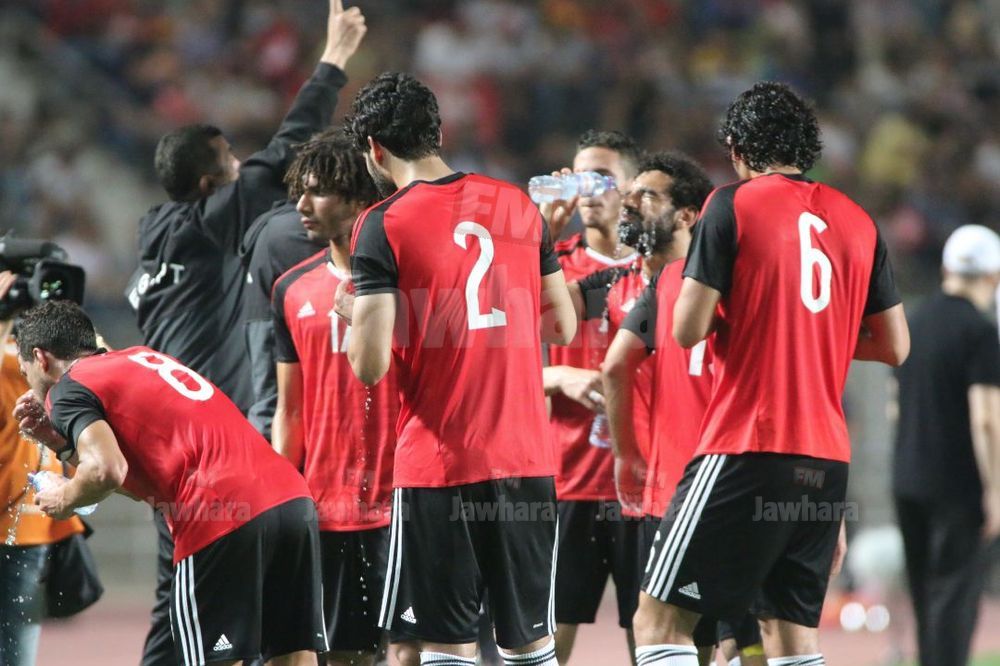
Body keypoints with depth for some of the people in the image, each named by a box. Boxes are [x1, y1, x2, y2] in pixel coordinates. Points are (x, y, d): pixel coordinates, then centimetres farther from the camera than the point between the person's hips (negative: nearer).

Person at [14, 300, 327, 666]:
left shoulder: (68, 389, 4)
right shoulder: (141, 357, 28)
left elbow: (106, 471, -15)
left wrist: (65, 499, 5)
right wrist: (63, 443, 26)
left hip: (223, 518, -8)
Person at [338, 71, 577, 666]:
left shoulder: (383, 225, -8)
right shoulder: (519, 205, 7)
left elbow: (371, 366, -13)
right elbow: (563, 327, 14)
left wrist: (354, 314, 7)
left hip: (437, 464, -5)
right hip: (527, 460, 5)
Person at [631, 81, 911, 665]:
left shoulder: (732, 206, -4)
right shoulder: (858, 221, 12)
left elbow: (689, 329, -9)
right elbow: (894, 347, 15)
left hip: (747, 450, -6)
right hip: (827, 460, 6)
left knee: (660, 619, -3)